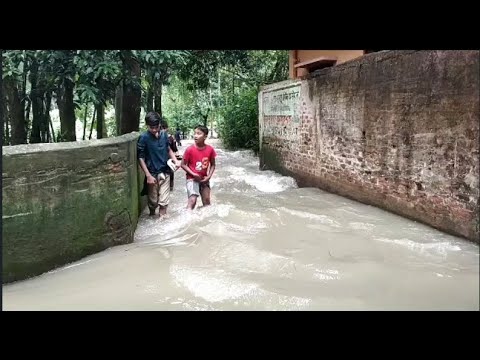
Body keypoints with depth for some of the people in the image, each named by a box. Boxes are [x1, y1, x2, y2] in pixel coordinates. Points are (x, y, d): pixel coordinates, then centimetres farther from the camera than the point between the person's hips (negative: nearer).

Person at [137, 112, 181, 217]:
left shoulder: (164, 134, 1)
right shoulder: (144, 138, -11)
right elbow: (140, 158, -10)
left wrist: (176, 160, 0)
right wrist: (148, 175, -15)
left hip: (165, 173, 3)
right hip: (152, 174, -2)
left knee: (164, 201, 2)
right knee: (153, 201, 12)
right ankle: (152, 217, 36)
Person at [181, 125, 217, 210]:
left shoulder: (210, 149, -9)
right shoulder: (190, 149, -17)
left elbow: (212, 165, 3)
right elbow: (183, 165, -9)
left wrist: (209, 176, -9)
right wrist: (193, 174, -18)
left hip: (204, 179, 4)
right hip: (192, 178, -4)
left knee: (206, 201, 12)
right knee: (192, 200, -16)